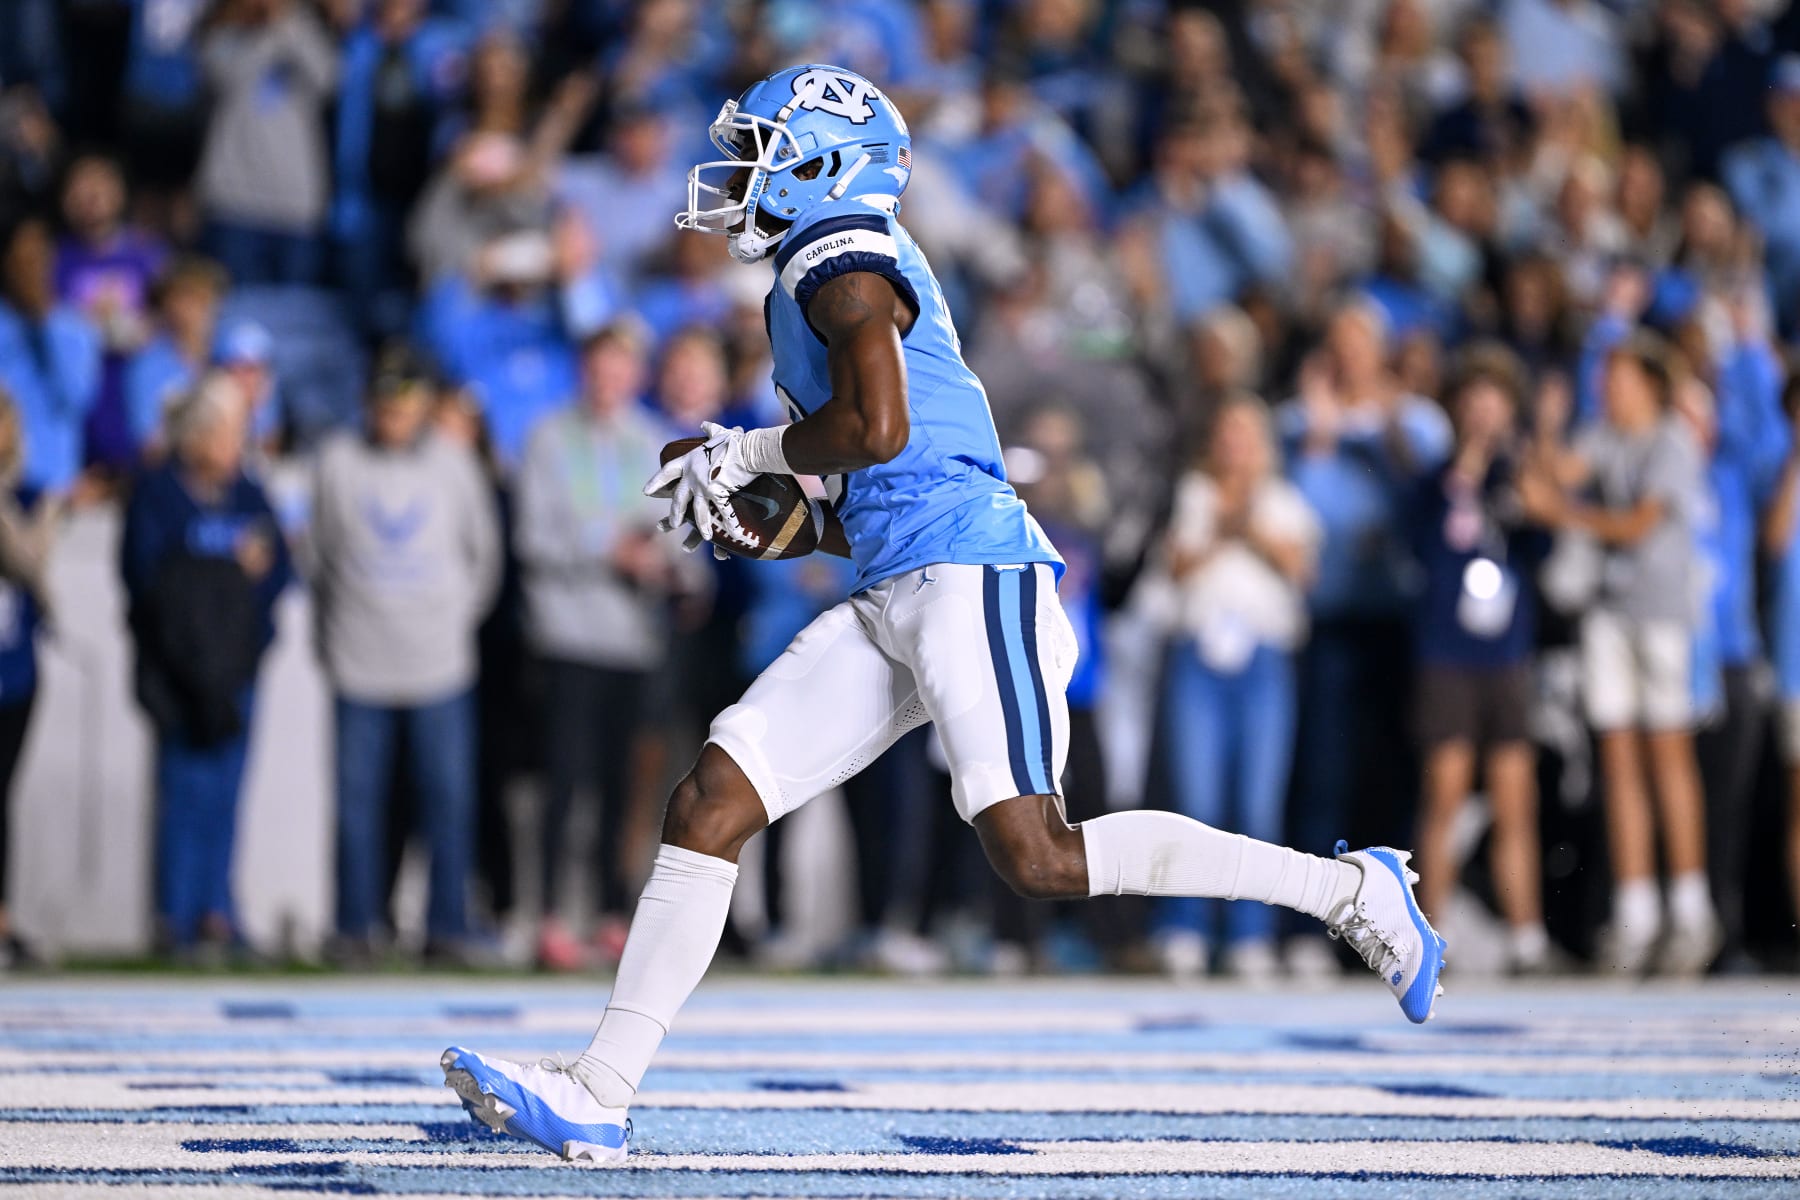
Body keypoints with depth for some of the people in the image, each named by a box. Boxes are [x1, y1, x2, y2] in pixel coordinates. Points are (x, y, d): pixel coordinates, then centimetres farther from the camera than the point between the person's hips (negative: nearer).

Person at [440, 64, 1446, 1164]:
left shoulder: (843, 262, -5)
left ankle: (1350, 889, -6)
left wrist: (751, 453, -3)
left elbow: (876, 427, -20)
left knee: (1036, 858, -18)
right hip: (894, 605, 10)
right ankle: (599, 1097, -3)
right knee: (708, 806, 1)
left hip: (969, 574, -10)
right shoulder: (839, 272, 25)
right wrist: (764, 522, 20)